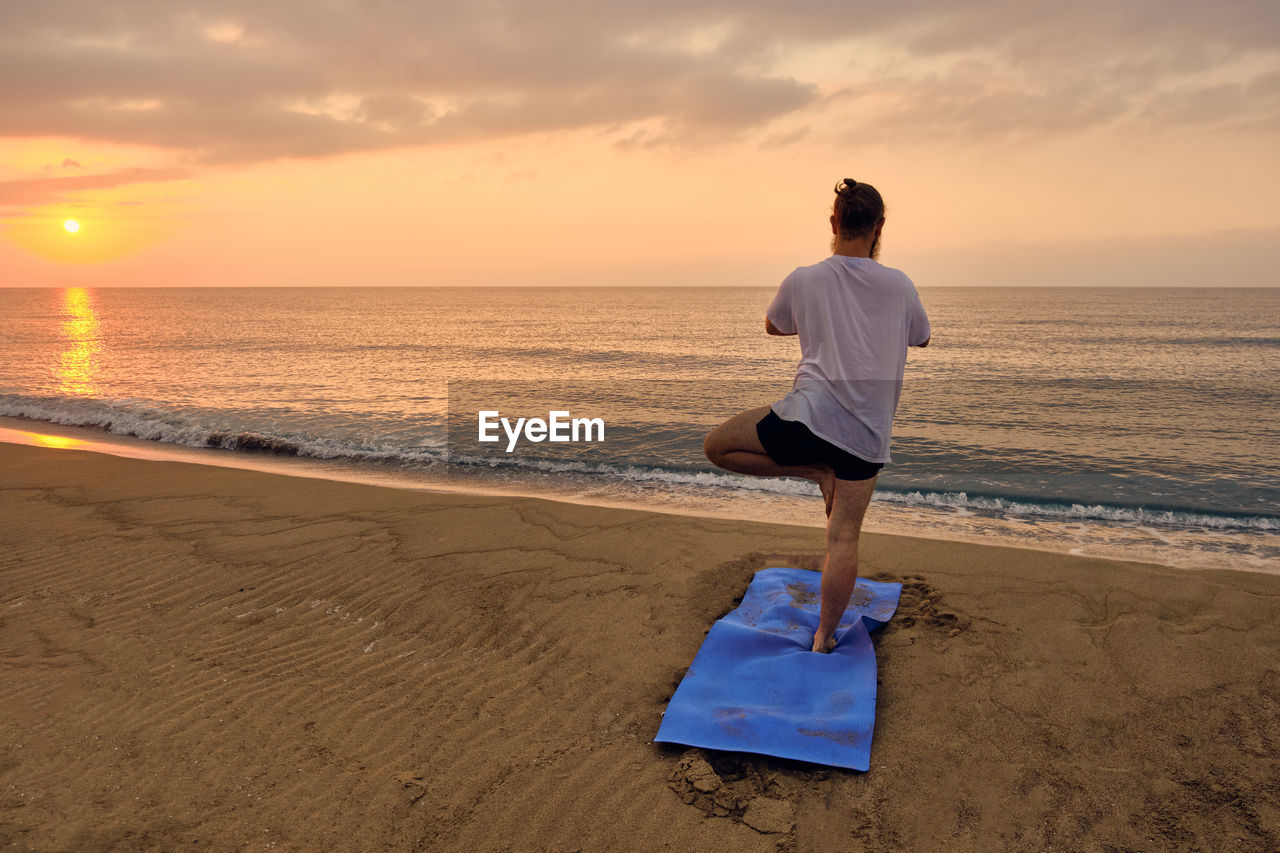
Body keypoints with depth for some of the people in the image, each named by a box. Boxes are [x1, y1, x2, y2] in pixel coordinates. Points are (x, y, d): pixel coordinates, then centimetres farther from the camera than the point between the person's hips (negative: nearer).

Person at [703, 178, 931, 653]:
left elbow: (772, 326, 22)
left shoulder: (803, 280, 1)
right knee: (844, 538, 9)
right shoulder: (900, 287, 3)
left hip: (810, 416, -3)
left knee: (717, 446, 16)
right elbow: (921, 338, 24)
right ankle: (824, 639, 16)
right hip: (867, 433, 3)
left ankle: (816, 472, 10)